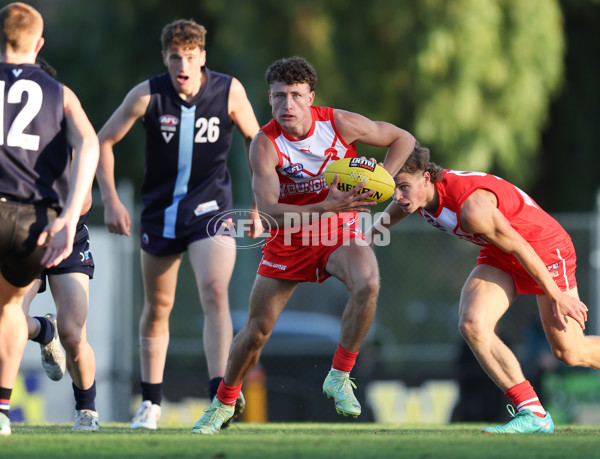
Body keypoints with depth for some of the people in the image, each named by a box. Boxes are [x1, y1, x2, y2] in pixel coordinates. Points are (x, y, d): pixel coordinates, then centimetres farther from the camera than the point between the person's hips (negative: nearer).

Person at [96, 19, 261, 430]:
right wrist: (110, 199, -7)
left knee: (215, 294, -22)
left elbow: (256, 141, 6)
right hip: (160, 212, 2)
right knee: (157, 308, 11)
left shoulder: (229, 92, -10)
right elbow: (104, 141, 0)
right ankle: (151, 403, 27)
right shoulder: (147, 95, -11)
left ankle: (219, 398, -25)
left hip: (211, 211, -2)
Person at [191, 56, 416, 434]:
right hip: (290, 237, 0)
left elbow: (403, 139, -3)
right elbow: (269, 209, -32)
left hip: (341, 231, 0)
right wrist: (326, 207, -45)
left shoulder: (340, 123, -17)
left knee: (367, 285, -33)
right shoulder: (265, 144, -21)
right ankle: (225, 402, 30)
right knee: (256, 331, 2)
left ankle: (340, 377, -16)